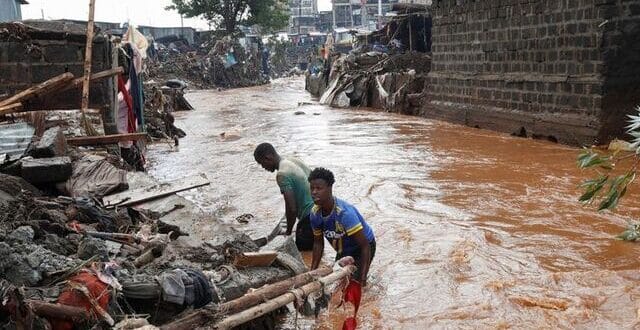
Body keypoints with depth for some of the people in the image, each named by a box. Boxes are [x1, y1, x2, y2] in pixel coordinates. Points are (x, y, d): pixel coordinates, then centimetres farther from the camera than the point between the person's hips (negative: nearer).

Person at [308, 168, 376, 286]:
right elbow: (318, 243, -1)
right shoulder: (315, 213, -17)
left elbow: (365, 245, -34)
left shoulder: (345, 213, -38)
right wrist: (312, 272, -5)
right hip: (343, 251, 7)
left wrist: (362, 277, -35)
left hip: (361, 248, -7)